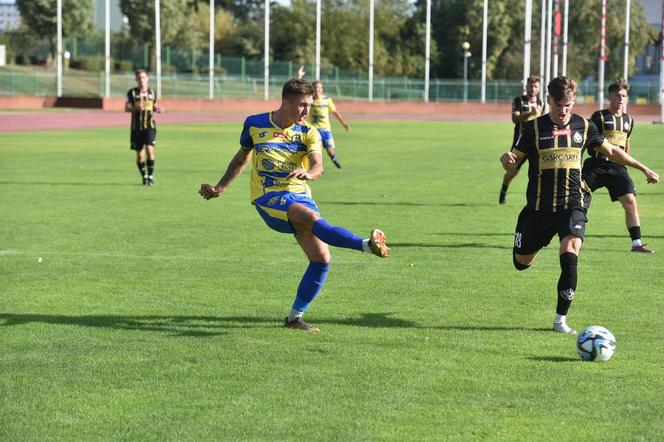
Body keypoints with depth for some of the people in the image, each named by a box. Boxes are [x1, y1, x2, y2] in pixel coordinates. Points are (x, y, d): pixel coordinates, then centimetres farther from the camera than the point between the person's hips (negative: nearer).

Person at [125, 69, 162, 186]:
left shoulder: (152, 92, 9)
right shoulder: (132, 93, 1)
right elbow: (126, 108, -4)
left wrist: (157, 109, -1)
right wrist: (135, 107, -24)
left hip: (150, 126, 0)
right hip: (137, 127, 0)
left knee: (149, 150, -17)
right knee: (140, 154, 5)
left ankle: (151, 176, -6)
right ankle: (144, 177, 23)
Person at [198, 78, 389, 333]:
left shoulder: (308, 133, 3)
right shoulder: (255, 124, 3)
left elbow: (318, 167, -14)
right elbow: (242, 158, 21)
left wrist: (308, 173, -38)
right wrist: (220, 188, 24)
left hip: (300, 196, 4)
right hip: (268, 198, -4)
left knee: (321, 259, -7)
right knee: (311, 217, -34)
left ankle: (295, 317, 8)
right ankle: (367, 245, -52)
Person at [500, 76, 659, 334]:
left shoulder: (583, 127, 3)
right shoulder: (534, 128, -2)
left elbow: (611, 151, 18)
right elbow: (513, 162, -1)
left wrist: (643, 168, 19)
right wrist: (506, 159, -26)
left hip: (573, 203, 0)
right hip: (539, 205, 0)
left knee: (570, 252, -24)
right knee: (522, 262, 10)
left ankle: (561, 319, -14)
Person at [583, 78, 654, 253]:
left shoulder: (628, 120, 13)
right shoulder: (599, 116, -4)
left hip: (617, 167, 4)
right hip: (596, 165, -4)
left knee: (630, 201, -10)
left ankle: (637, 243, -7)